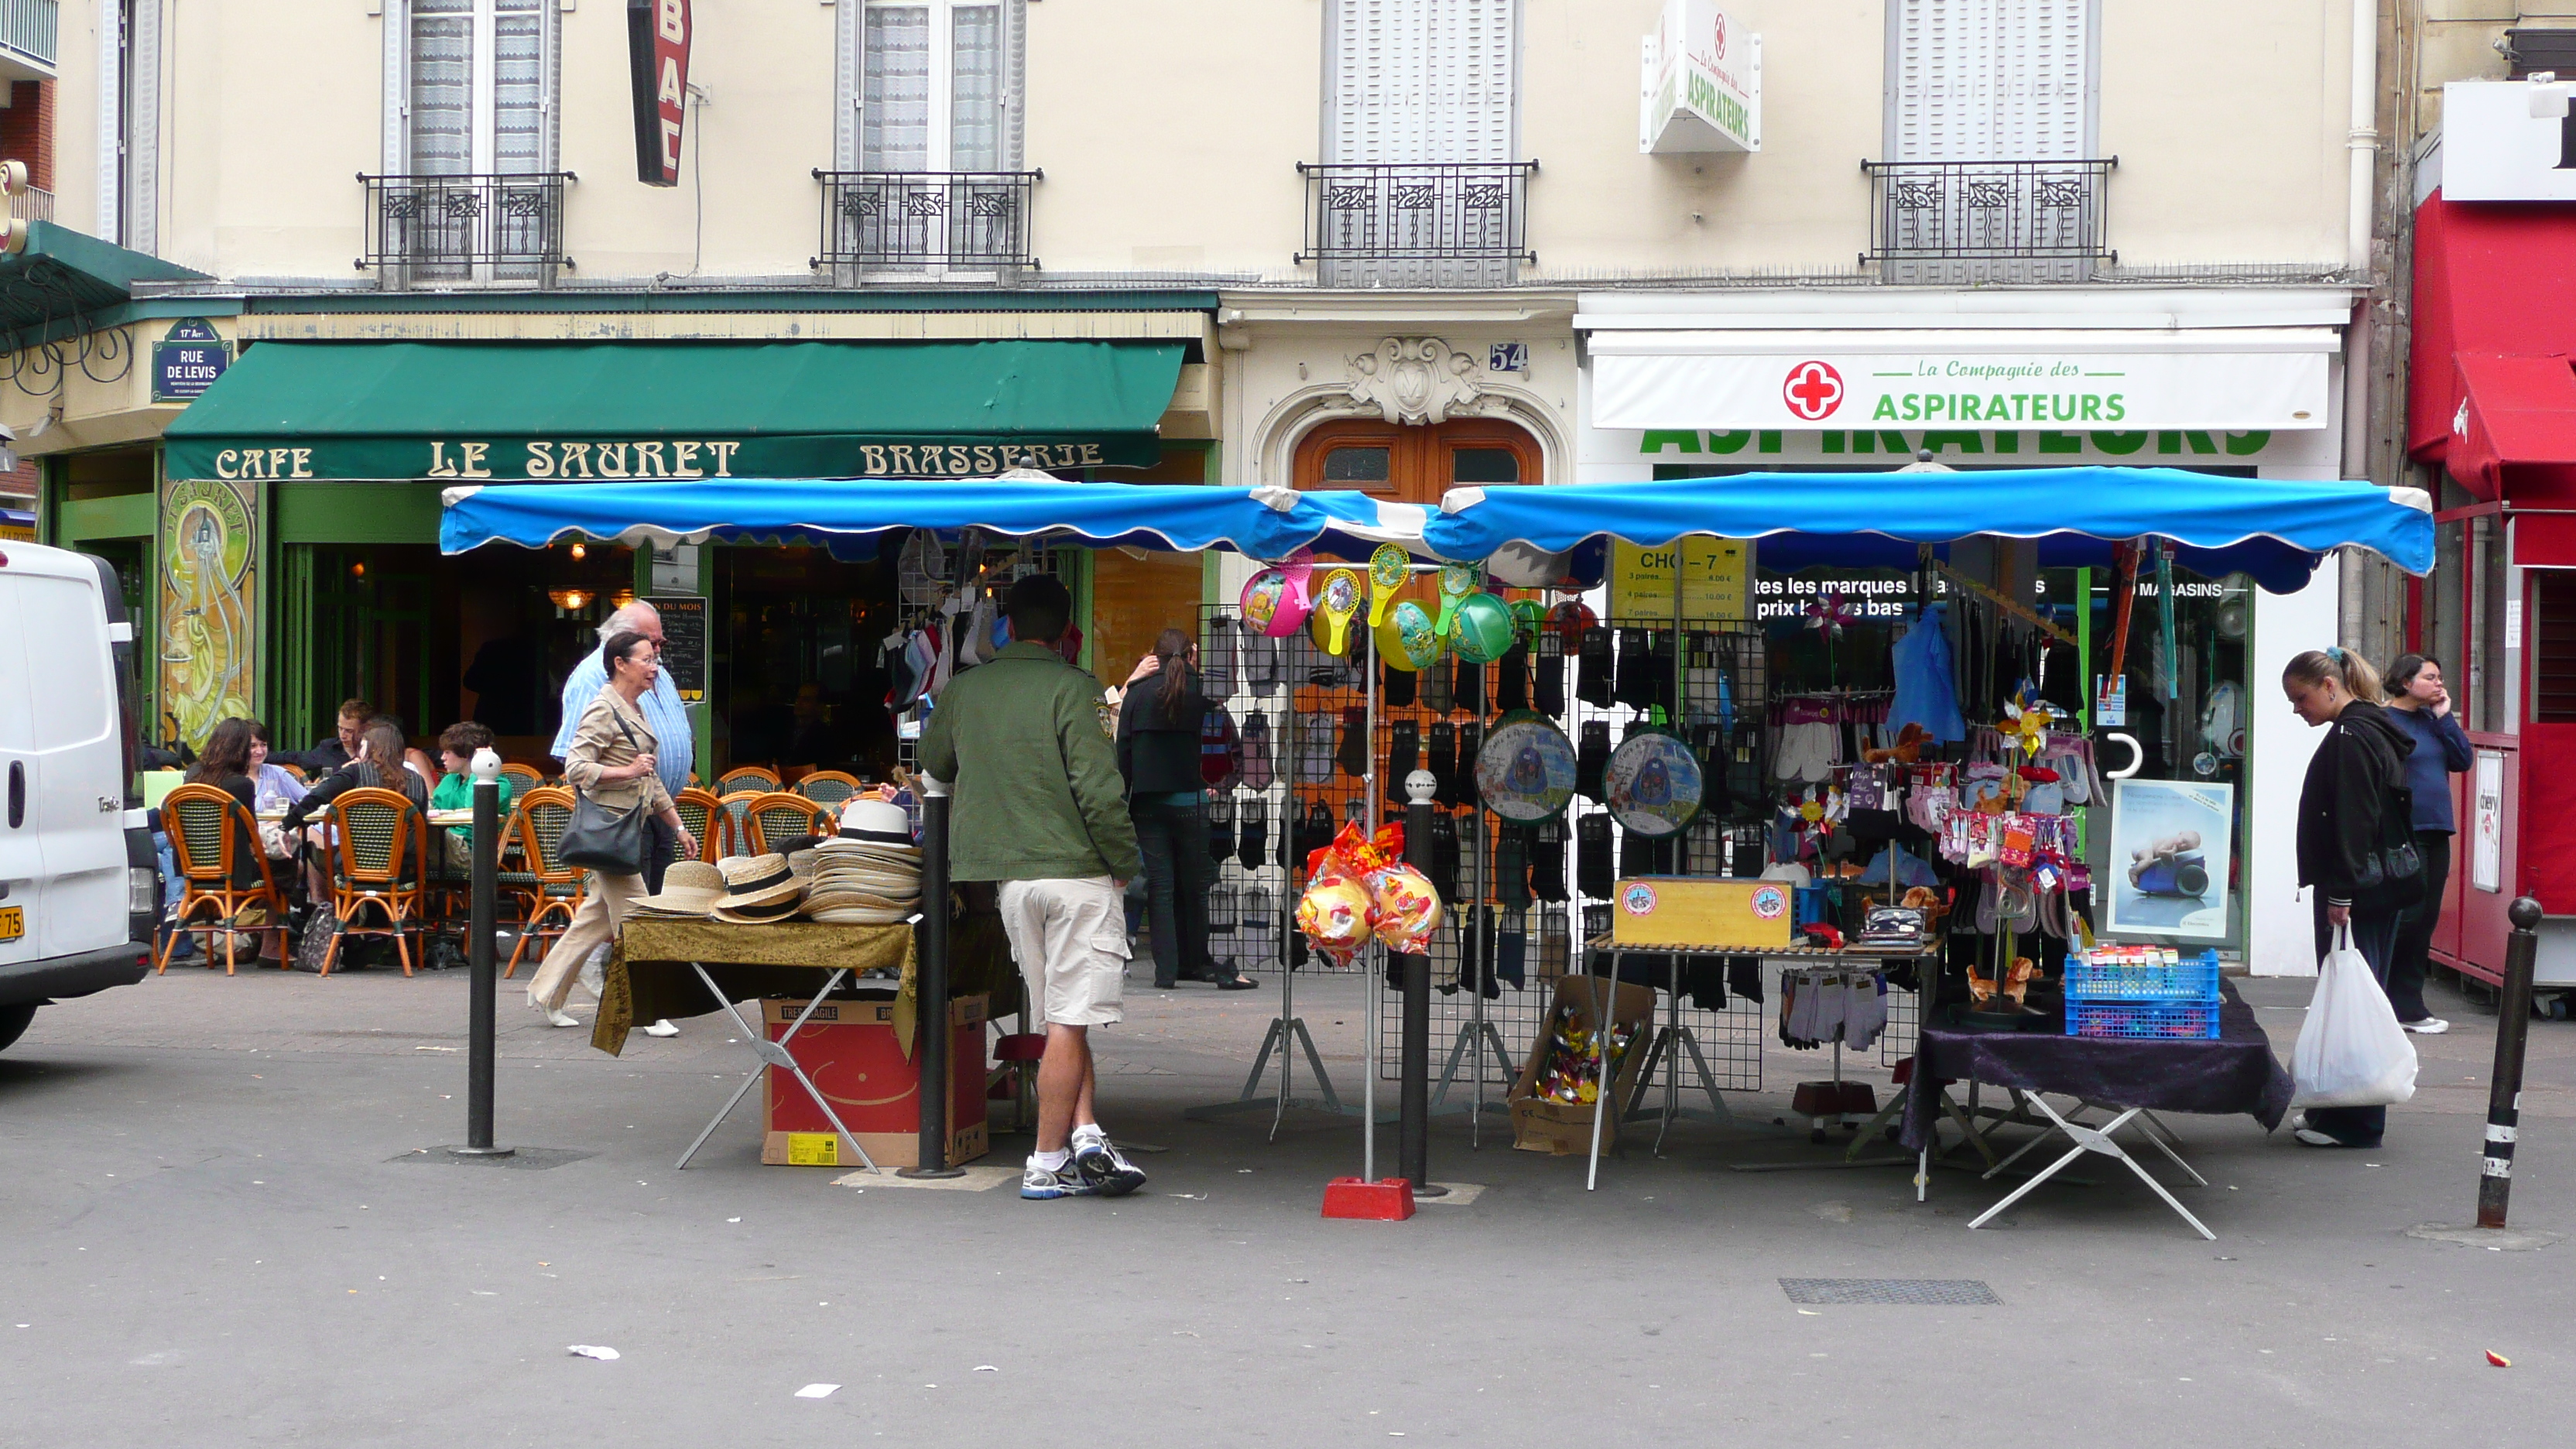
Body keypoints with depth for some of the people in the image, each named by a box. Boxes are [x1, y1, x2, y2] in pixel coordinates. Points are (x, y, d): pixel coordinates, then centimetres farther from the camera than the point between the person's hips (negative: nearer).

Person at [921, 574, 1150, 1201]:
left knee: (1060, 1018, 14)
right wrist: (1125, 861, -4)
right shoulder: (1072, 688, -10)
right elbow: (1100, 787, -16)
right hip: (1076, 870, -6)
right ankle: (1048, 1163, 1)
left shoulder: (963, 689, 7)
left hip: (1007, 875, 6)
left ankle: (1083, 1132, 3)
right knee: (1070, 1022, -1)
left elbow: (933, 762, 26)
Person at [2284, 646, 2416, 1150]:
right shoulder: (2372, 730, 18)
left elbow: (2352, 821, -20)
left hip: (2357, 893, -11)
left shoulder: (2351, 736, -14)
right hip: (2380, 890, 11)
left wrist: (2341, 893, -21)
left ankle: (2353, 1123, -4)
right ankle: (2337, 1110, 21)